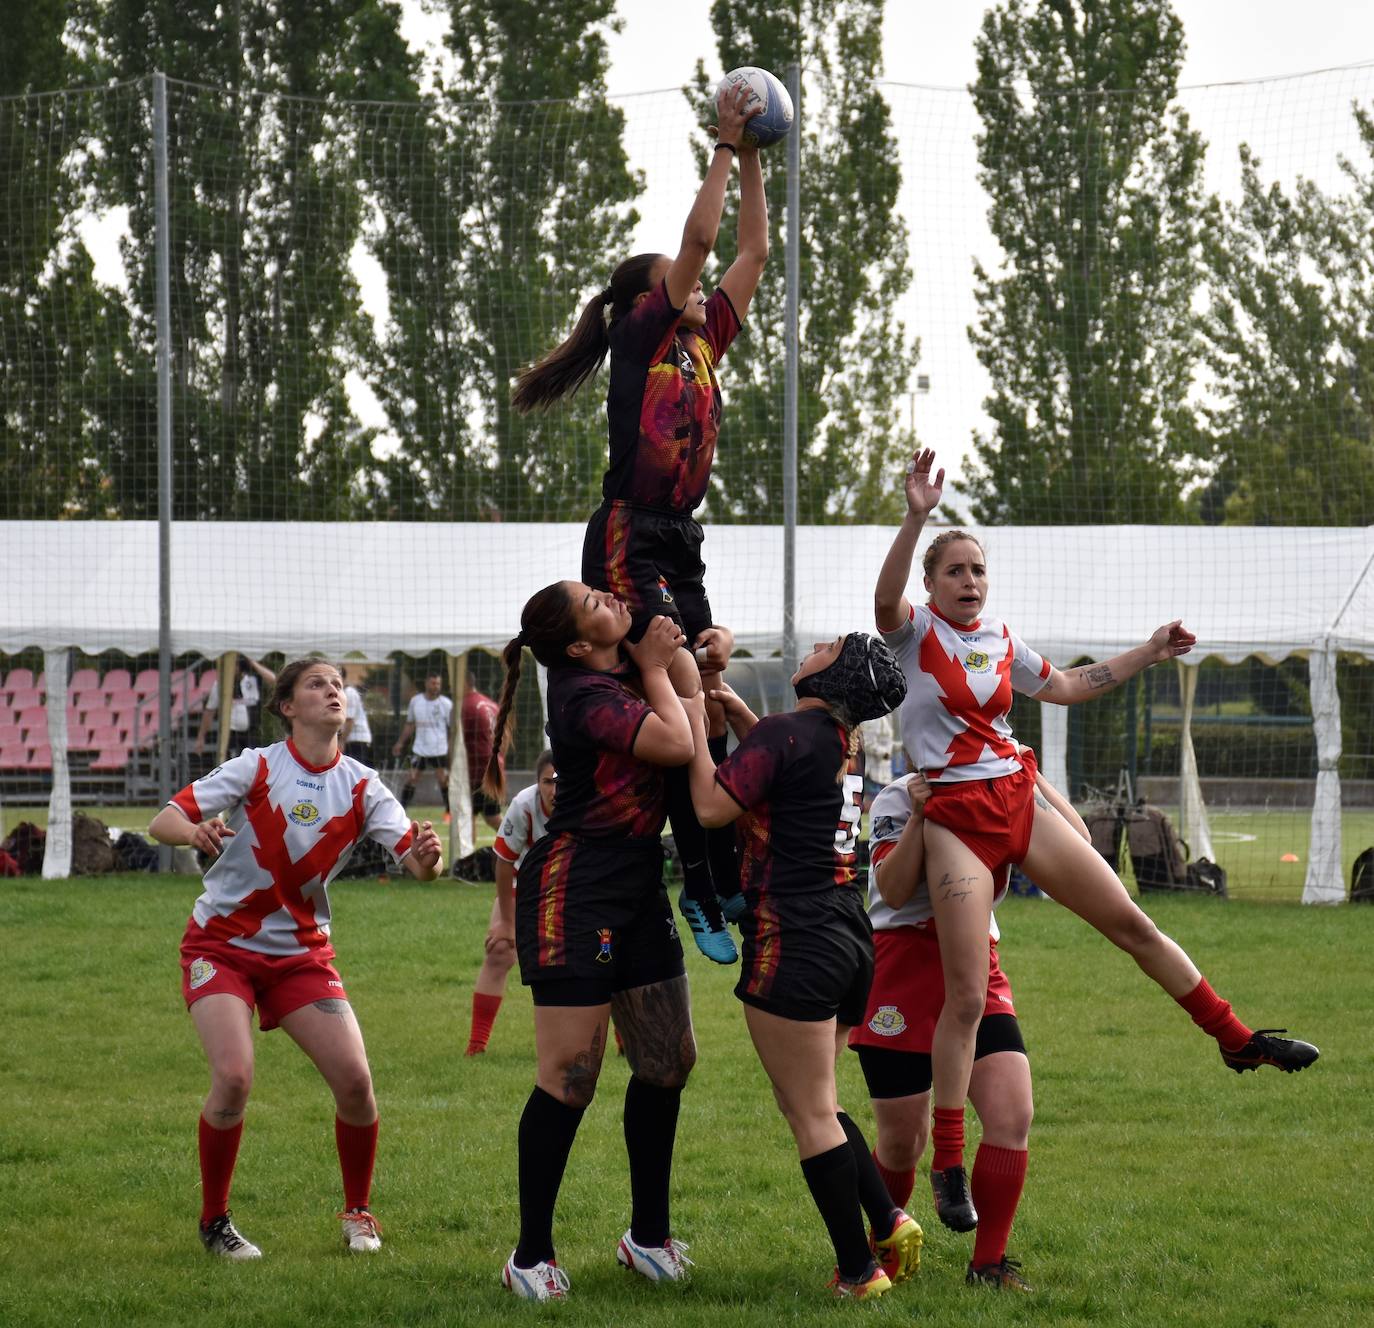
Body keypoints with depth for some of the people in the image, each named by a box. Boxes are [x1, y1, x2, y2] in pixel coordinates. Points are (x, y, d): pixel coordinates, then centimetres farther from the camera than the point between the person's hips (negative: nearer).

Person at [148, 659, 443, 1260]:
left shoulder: (361, 787, -2)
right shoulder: (257, 767, -10)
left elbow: (417, 865, -11)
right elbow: (163, 821, -15)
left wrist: (427, 858, -36)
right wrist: (195, 832, -39)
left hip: (302, 951, 3)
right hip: (222, 945, -3)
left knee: (354, 1080, -11)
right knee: (233, 1077, -22)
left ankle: (358, 1214, 13)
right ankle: (214, 1220, -1)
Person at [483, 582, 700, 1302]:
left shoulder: (628, 670, 9)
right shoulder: (587, 694, -18)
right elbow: (676, 744, -23)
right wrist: (656, 670, -8)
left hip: (636, 889, 9)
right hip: (574, 889, -9)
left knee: (668, 1058, 10)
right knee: (570, 1076, -8)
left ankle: (648, 1235, 21)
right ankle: (531, 1255, -1)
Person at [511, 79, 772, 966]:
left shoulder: (704, 342, 18)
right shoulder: (643, 334, -2)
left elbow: (753, 250, 20)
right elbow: (701, 238, -9)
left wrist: (754, 159, 18)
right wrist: (727, 148, -1)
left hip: (681, 547, 8)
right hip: (629, 543, -8)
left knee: (710, 710, 2)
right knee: (682, 701, -16)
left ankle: (728, 882, 2)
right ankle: (703, 884, -15)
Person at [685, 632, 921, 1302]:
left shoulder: (785, 733, -13)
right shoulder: (839, 738, 13)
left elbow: (713, 805, -16)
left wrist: (694, 718, -6)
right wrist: (732, 706, 19)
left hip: (794, 942, -9)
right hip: (848, 938, 9)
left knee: (811, 1114, -3)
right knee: (812, 1104, 21)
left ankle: (858, 1270, -2)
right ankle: (889, 1223, 12)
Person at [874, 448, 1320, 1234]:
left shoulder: (1000, 640, 11)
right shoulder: (917, 632, -5)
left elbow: (1067, 688, 27)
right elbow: (886, 597, -29)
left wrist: (1149, 654, 23)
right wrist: (917, 517, -41)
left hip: (1020, 802, 5)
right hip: (957, 819, -5)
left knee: (1132, 924, 7)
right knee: (967, 998, -7)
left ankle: (1238, 1040, 23)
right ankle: (948, 1166, 0)